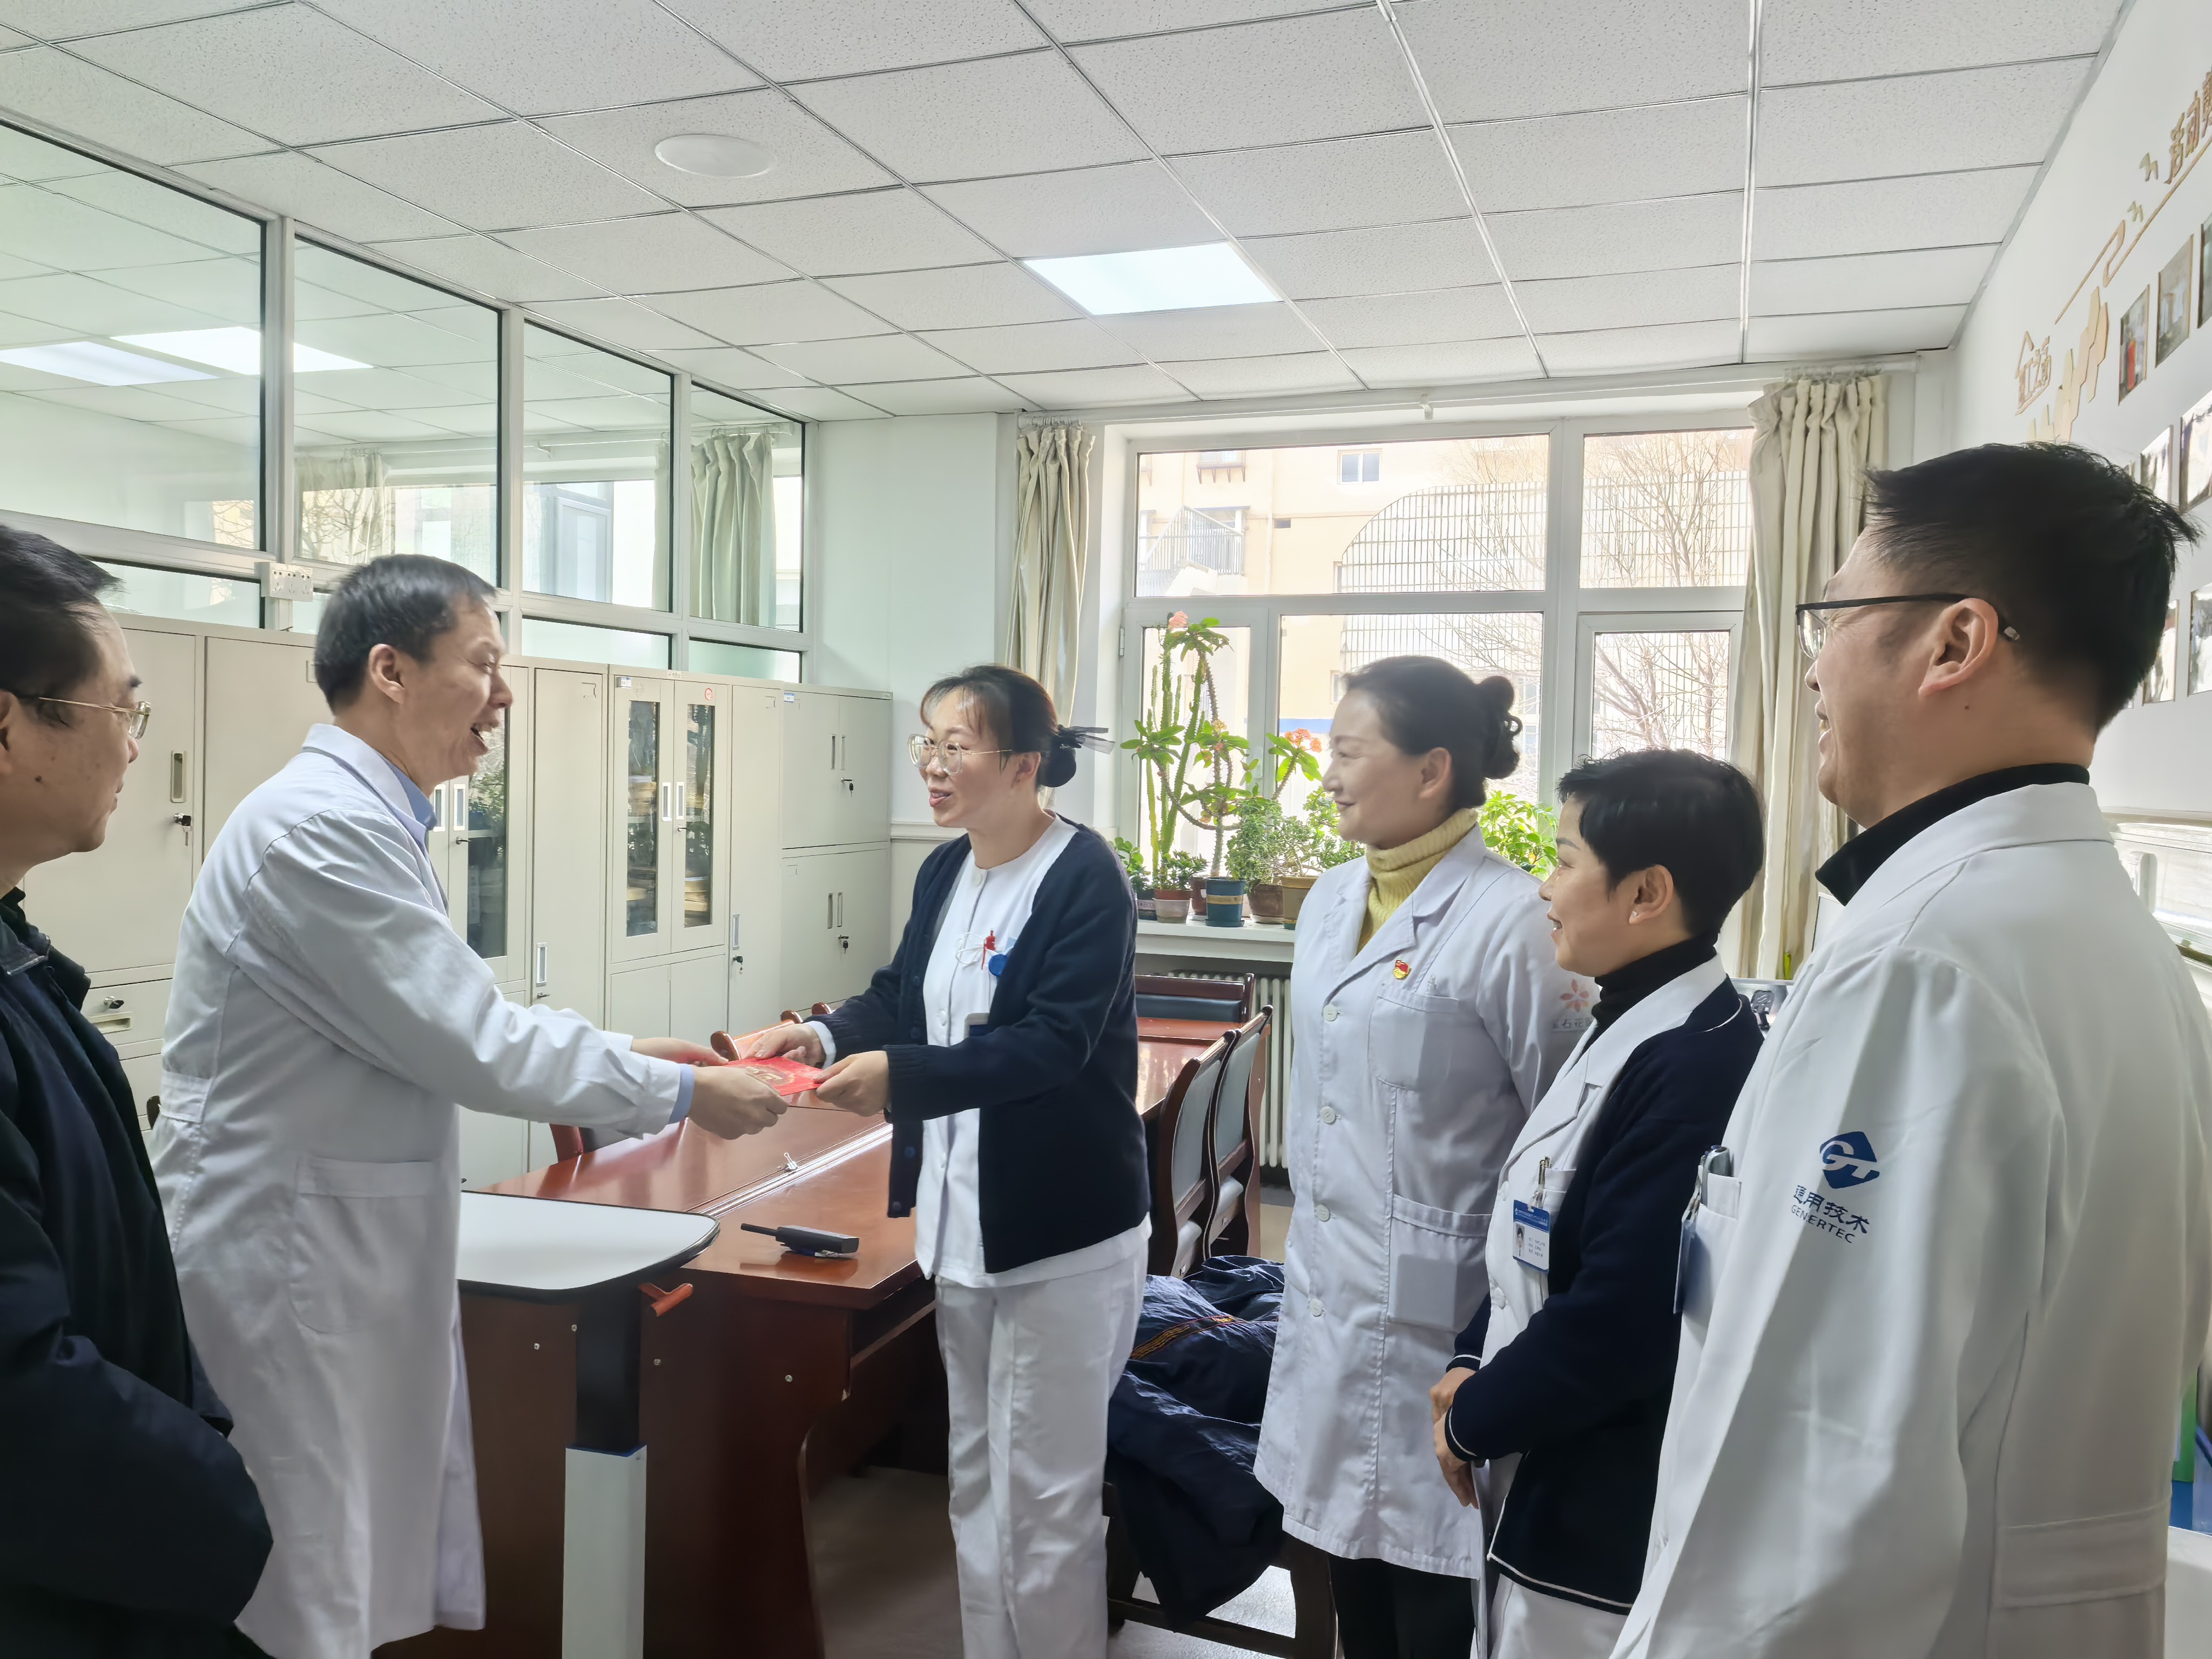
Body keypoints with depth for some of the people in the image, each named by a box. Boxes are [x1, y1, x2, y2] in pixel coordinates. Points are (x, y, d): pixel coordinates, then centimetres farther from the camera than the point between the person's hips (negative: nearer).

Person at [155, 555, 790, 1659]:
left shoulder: (365, 818, 9)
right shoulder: (320, 825, -23)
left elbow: (444, 1018, 15)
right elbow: (469, 1042, -22)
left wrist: (623, 1061, 7)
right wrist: (680, 1094, -13)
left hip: (355, 1251, 9)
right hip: (282, 1254, -9)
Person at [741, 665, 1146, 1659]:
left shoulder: (1086, 879, -17)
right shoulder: (944, 872, 6)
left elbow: (1052, 1043, -26)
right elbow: (903, 997, 14)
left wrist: (899, 1075, -34)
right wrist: (826, 1037, -6)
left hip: (1064, 1232, -8)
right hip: (962, 1221, 8)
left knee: (1044, 1492, 4)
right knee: (976, 1477, 20)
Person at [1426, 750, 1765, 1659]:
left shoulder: (1694, 1064, -26)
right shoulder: (1626, 1026, 5)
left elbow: (1619, 1323, -26)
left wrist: (1473, 1422, -12)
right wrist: (1471, 1365, 1)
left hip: (1608, 1530, -9)